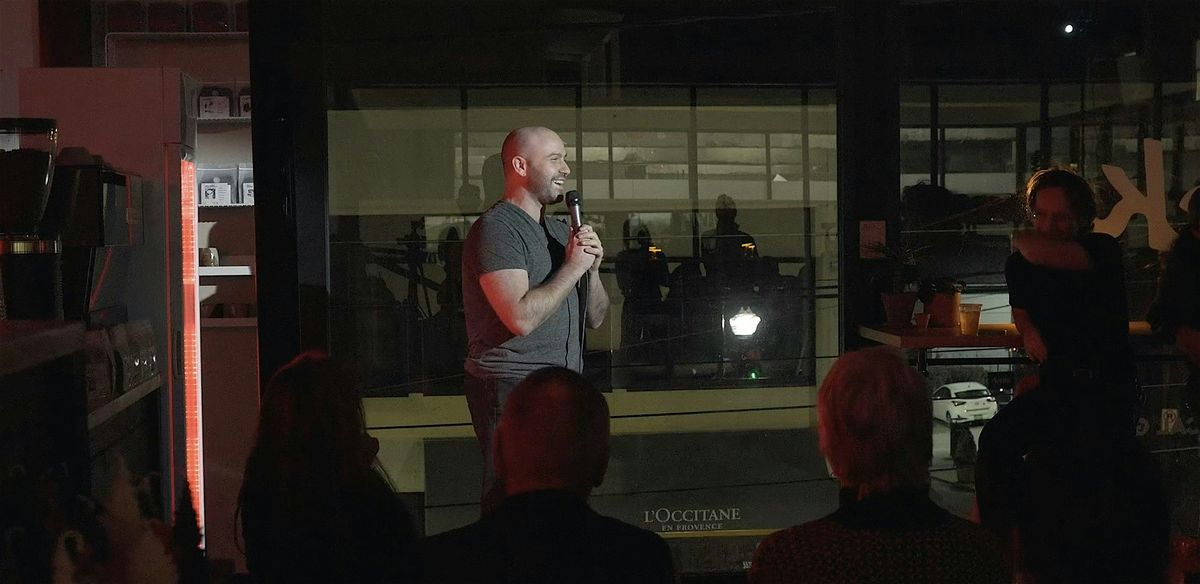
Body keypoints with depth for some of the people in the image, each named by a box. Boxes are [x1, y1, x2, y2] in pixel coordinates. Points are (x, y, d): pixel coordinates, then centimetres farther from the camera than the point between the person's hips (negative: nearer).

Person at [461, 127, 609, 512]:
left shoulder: (559, 230, 18)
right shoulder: (496, 228, -10)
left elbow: (595, 318, 17)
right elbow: (522, 318, -22)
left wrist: (592, 268, -1)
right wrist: (573, 267, -12)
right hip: (512, 389, -8)